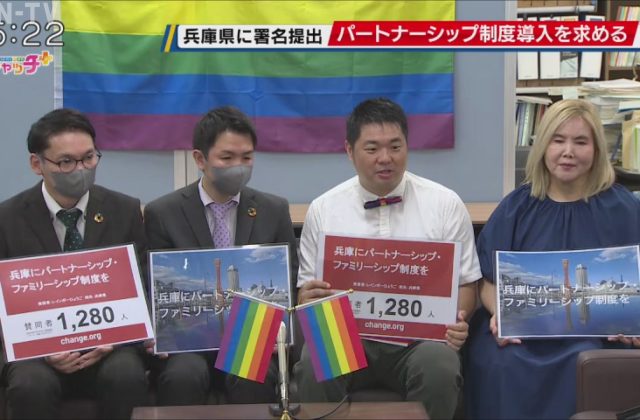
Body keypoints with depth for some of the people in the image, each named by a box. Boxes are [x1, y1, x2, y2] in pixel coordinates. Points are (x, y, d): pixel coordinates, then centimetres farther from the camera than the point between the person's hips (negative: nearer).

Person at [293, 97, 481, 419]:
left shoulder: (445, 205, 4)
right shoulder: (323, 210, 7)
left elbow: (464, 284, 8)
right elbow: (306, 290, 11)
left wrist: (456, 319, -15)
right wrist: (308, 298, -14)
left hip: (419, 335, 0)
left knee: (440, 367, -33)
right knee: (313, 367, -32)